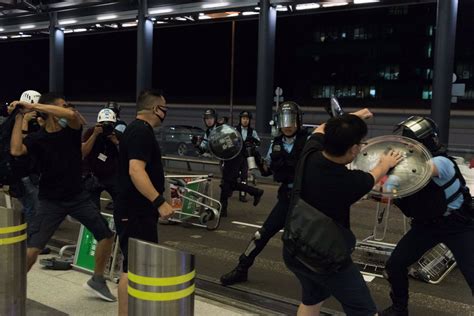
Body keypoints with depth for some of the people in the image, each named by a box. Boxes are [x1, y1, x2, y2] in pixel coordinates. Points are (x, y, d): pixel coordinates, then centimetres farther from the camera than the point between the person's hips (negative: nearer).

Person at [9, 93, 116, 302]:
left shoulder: (72, 130, -4)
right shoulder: (36, 138, -8)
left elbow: (72, 114, -28)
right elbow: (16, 150, -29)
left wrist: (34, 106, -28)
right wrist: (19, 117, -22)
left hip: (77, 196, 3)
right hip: (51, 201, -3)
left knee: (106, 235, 1)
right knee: (32, 248, -13)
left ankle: (97, 280, 21)